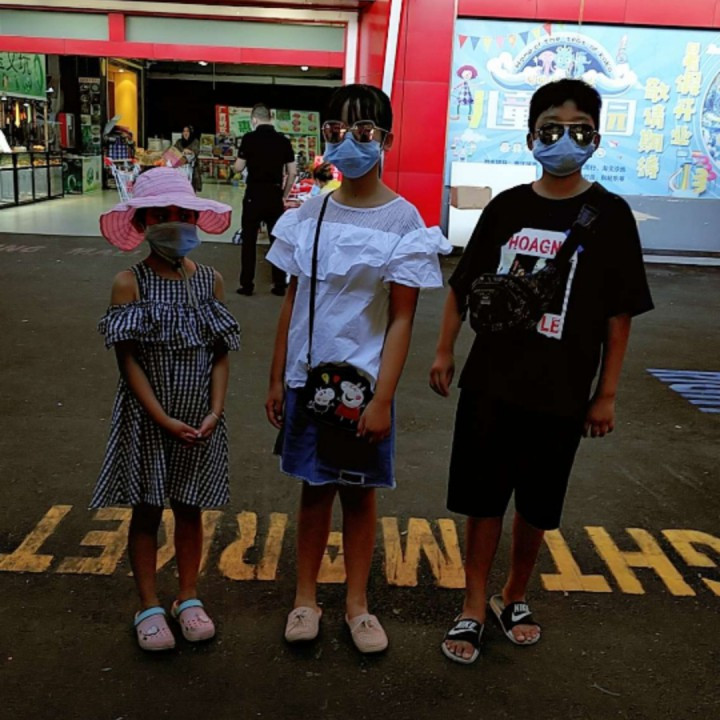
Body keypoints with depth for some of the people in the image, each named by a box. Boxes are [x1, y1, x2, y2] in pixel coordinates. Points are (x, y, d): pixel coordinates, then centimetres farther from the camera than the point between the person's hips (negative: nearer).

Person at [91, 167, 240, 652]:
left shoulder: (210, 280, 1)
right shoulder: (130, 283, -9)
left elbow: (221, 354, 1)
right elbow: (129, 359, -11)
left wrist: (215, 411, -9)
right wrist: (162, 418, -16)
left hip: (200, 419, 3)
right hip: (148, 420, -3)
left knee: (190, 508, 14)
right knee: (147, 511, 9)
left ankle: (189, 599, 30)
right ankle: (150, 608, 25)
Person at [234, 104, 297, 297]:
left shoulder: (249, 138, -6)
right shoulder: (283, 140, 3)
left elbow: (238, 168, -4)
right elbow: (292, 172, 3)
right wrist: (285, 195, 13)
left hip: (254, 194, -2)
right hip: (275, 195, 2)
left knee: (249, 241, 6)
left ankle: (247, 285, 8)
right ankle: (280, 285, 11)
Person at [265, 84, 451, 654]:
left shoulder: (403, 220, -7)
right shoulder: (310, 212, 3)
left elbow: (402, 319, -9)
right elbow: (293, 301, 6)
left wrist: (382, 399, -13)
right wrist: (277, 379, 5)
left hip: (364, 383, -2)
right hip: (308, 378, 3)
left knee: (359, 492, 11)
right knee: (315, 487, 13)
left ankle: (357, 603, 28)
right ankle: (306, 597, 30)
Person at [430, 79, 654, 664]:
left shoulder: (610, 215, -5)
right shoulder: (506, 207, 1)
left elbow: (618, 314, -3)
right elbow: (464, 285, 10)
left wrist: (607, 394, -4)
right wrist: (445, 351, 6)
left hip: (561, 393, -1)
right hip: (490, 382, 2)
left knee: (537, 506, 13)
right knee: (484, 499, 9)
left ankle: (516, 597, 36)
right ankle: (474, 608, 24)